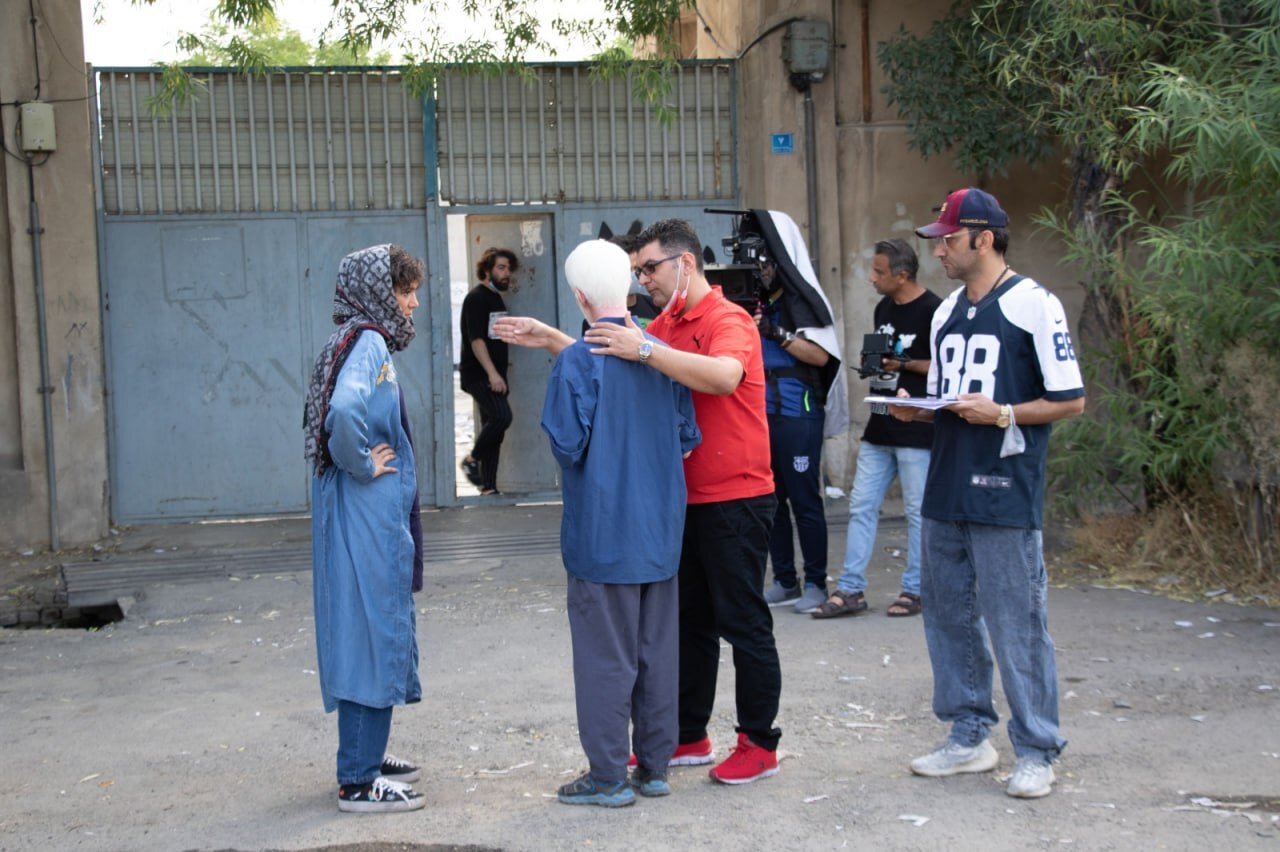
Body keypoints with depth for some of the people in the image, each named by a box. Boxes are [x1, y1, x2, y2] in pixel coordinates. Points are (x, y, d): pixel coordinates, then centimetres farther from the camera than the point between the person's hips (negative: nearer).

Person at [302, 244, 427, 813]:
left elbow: (339, 411, 23)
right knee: (372, 634, -4)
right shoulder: (367, 342, -16)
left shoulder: (357, 340, 14)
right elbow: (344, 410, -33)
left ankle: (367, 755, 29)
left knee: (376, 633, 17)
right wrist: (362, 465, -19)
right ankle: (359, 781, 4)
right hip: (368, 515, -10)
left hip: (376, 516, 10)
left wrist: (359, 461, 12)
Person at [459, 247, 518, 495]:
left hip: (494, 375, 9)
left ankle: (488, 486, 11)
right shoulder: (476, 298, -9)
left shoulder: (497, 298, 18)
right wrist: (492, 373, -24)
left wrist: (499, 375, 16)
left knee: (494, 429, 7)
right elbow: (475, 339, -17)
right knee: (502, 416, -24)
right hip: (477, 374, -9)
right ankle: (472, 459, -5)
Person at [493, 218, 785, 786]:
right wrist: (551, 340, 5)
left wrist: (645, 351, -38)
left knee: (743, 622, 1)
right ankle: (688, 737, 27)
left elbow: (723, 377, -35)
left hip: (736, 500, -9)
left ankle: (759, 744, 11)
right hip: (685, 500, 9)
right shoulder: (664, 327, 12)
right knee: (689, 621, 15)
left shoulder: (727, 321, -15)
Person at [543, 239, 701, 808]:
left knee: (605, 653, 3)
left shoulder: (578, 361, -15)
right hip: (661, 527, 6)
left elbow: (567, 443, -16)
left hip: (603, 531, -5)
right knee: (658, 649, 12)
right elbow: (687, 436, 7)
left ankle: (609, 776, 10)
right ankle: (654, 766, 21)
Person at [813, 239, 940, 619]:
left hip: (916, 429, -8)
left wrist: (904, 364, -16)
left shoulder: (932, 311, -11)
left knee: (918, 511, 1)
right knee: (861, 506, 6)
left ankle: (915, 590, 12)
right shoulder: (883, 309, 14)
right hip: (879, 427, 8)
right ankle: (850, 589, 10)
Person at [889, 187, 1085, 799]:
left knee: (1018, 626, -2)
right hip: (946, 493, 7)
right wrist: (915, 409, 3)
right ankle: (969, 737, 25)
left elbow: (1070, 400, -7)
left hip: (1006, 495, -7)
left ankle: (1036, 752, 10)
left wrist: (1001, 414, -18)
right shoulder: (946, 314, 15)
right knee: (949, 617, 12)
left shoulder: (1034, 305, -7)